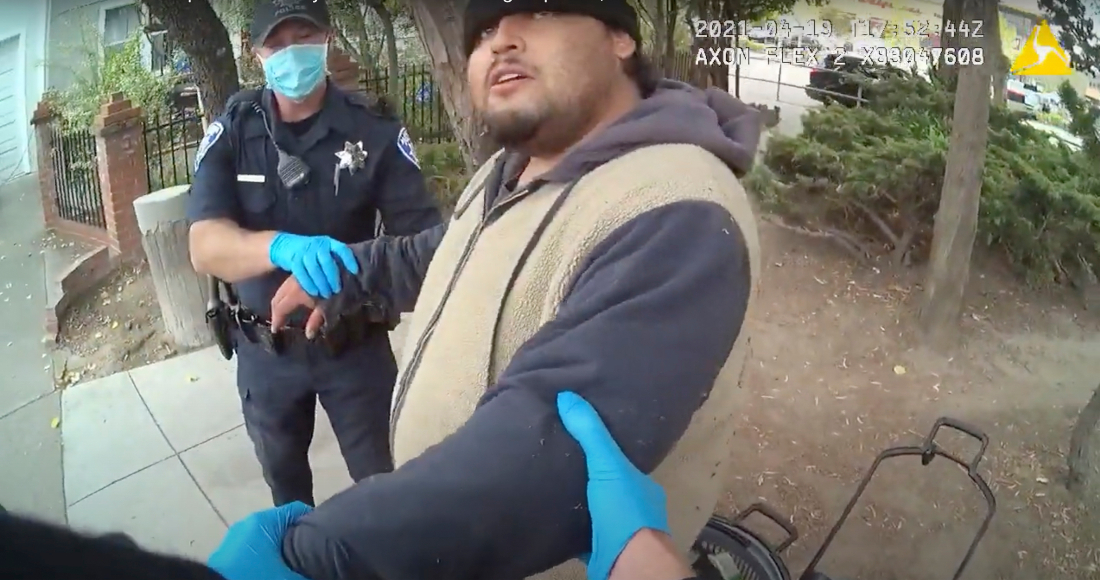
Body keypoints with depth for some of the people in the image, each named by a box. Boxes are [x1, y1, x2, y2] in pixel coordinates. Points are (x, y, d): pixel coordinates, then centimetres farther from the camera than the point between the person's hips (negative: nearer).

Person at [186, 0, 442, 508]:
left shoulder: (375, 130, -14)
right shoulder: (231, 132, -11)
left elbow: (423, 237, -18)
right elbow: (205, 246, -22)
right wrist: (283, 247, -43)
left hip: (356, 343, -2)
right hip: (265, 348, 3)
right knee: (282, 474, 25)